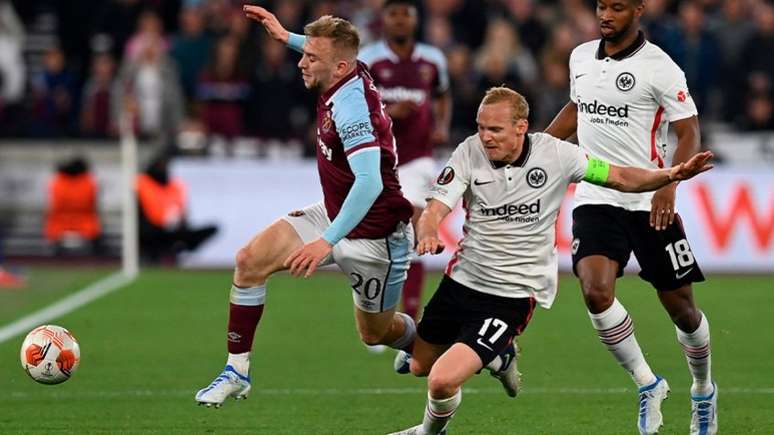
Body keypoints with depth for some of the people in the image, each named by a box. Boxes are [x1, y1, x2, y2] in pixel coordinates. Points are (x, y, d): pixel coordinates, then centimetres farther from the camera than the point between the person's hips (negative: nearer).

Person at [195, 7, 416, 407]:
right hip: (334, 214, 9)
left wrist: (327, 241, -46)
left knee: (376, 333, 9)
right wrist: (286, 37, 24)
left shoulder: (351, 107, -31)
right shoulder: (353, 75, -6)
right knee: (251, 259, -6)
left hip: (375, 236, -9)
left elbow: (370, 181, -42)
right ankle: (237, 371, 1)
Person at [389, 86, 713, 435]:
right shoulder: (470, 153, -11)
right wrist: (428, 235, -42)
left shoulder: (556, 154, -14)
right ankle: (498, 356, 45)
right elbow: (435, 209, -18)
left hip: (513, 296, -4)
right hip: (464, 277, 4)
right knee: (420, 366, 22)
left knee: (443, 380, -18)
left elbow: (620, 178, -2)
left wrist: (672, 175, -18)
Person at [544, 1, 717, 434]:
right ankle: (648, 385, -1)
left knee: (680, 305, 6)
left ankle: (704, 390, 33)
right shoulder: (581, 57, 7)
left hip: (651, 203, -3)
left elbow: (689, 132, -10)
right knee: (596, 291, -20)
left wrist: (669, 185, -24)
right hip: (595, 199, 3)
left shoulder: (659, 67, -10)